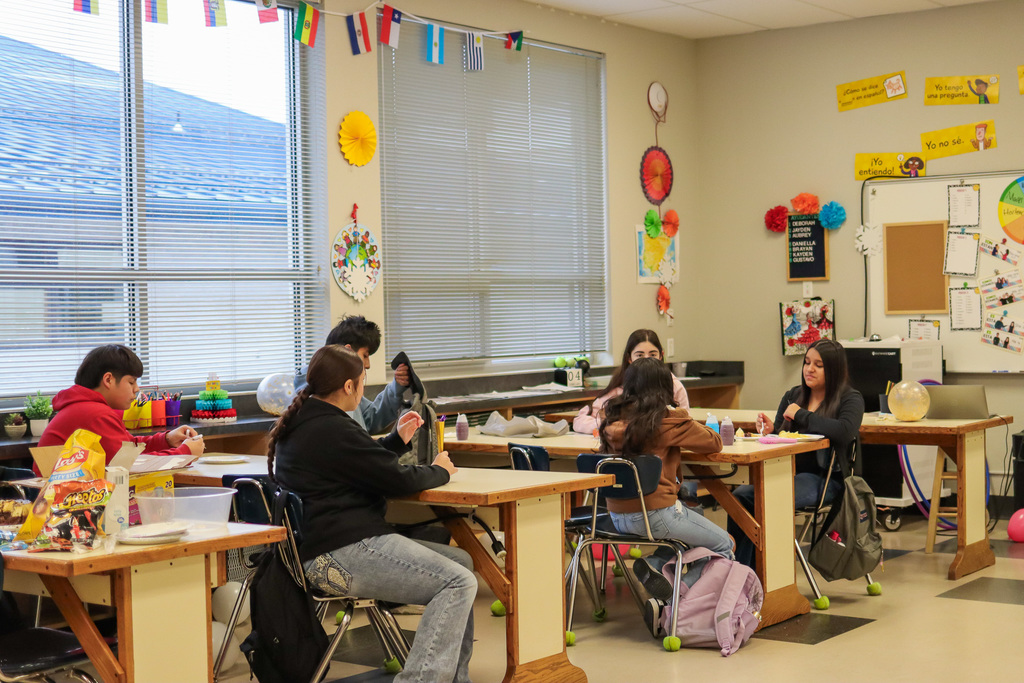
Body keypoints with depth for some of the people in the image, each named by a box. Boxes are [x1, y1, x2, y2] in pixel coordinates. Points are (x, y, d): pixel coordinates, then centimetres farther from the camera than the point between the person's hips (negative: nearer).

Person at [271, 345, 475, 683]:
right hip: (342, 551, -11)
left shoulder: (299, 424, 16)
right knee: (459, 583, -18)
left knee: (461, 562, 14)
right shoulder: (330, 430, -16)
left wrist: (397, 439, 24)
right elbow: (397, 479, -12)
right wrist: (439, 470, 6)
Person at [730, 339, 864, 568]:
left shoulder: (850, 399, 1)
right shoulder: (792, 396, 18)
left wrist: (801, 415, -12)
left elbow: (845, 431, -21)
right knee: (740, 495, -23)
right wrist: (770, 431, -6)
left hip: (824, 478, -6)